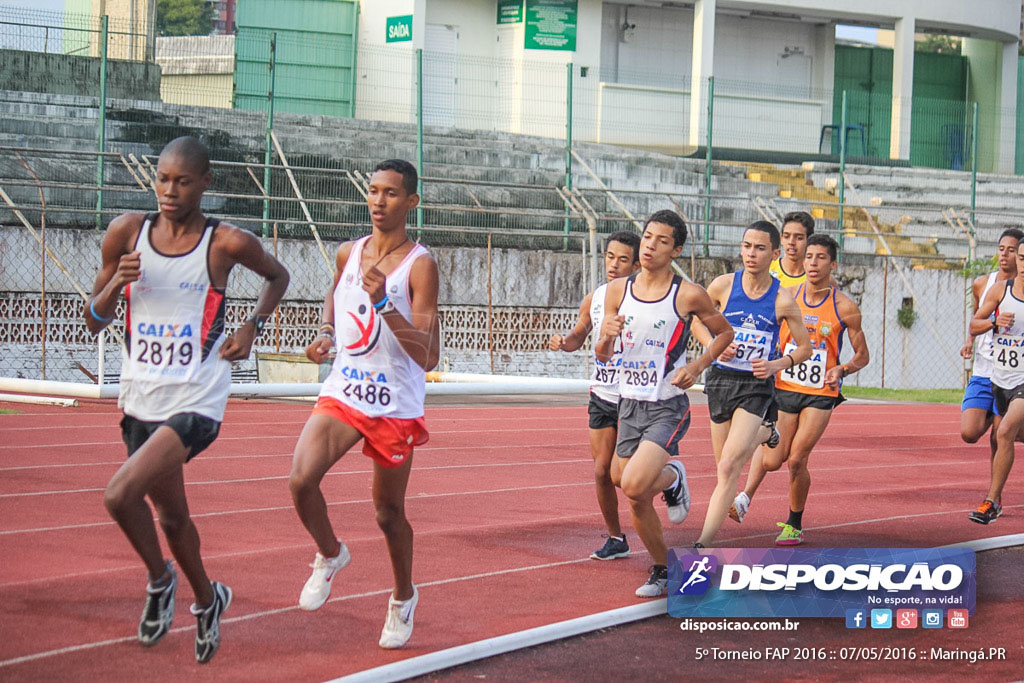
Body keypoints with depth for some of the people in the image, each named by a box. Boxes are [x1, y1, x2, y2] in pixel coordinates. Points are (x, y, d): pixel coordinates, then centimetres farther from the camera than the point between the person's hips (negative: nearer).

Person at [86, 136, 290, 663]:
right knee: (171, 516, 19)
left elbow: (277, 276, 14)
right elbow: (93, 321, 5)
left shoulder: (227, 243, -9)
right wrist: (116, 284, -15)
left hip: (196, 402, -5)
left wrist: (252, 328, -2)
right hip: (140, 400, 5)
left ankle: (160, 580, 4)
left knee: (120, 495, -23)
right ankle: (206, 600, 44)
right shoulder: (127, 233, -1)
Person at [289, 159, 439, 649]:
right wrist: (326, 334, 10)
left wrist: (384, 305, -30)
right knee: (301, 480, -19)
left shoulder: (420, 266, -12)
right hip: (342, 393, 4)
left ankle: (403, 598, 35)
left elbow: (429, 357, -20)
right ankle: (330, 555, 10)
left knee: (389, 513, 8)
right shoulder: (348, 253, 4)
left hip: (395, 406, -3)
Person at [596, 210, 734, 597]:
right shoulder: (618, 291, 2)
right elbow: (603, 357, 7)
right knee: (636, 501, 9)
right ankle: (662, 570, 31)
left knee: (632, 486, -23)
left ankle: (673, 478, 11)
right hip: (629, 404, 5)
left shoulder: (688, 296, -10)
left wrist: (697, 367, -8)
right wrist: (606, 337, -15)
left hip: (668, 407, -5)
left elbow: (724, 333, 7)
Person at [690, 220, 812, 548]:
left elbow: (805, 347, 3)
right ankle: (765, 433, 48)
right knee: (724, 465, 15)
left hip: (756, 386, -3)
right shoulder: (724, 285, -5)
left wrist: (777, 365, -14)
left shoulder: (782, 300, -8)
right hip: (721, 379, 3)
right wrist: (714, 345, -8)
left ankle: (703, 545, -12)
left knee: (728, 467, -16)